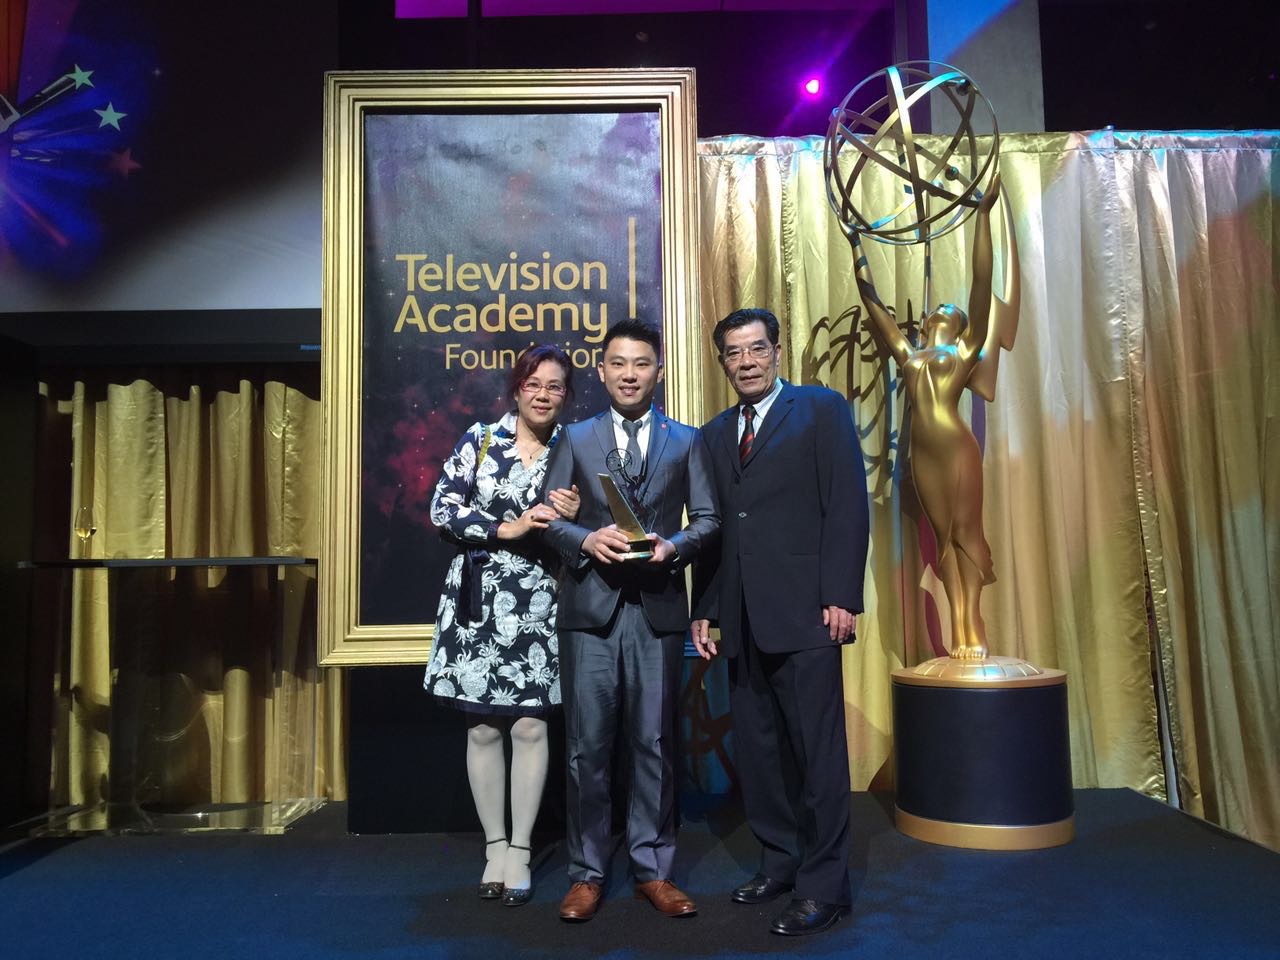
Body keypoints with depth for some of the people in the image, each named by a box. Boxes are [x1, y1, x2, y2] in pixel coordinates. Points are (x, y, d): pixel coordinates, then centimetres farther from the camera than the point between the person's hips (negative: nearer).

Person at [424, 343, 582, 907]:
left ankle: (519, 850, 15)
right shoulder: (480, 439, 2)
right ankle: (494, 845, 21)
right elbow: (442, 508, -4)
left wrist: (571, 518, -13)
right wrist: (506, 528, -13)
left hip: (536, 602, 0)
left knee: (530, 725, 0)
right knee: (482, 727, 6)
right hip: (477, 597, 0)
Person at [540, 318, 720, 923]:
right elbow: (547, 516, 5)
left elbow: (708, 519, 5)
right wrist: (586, 540, -14)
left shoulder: (686, 440, 10)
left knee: (654, 744, 7)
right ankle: (587, 873, 19)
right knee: (587, 747, 5)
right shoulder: (575, 437, 11)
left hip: (658, 608, 0)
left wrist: (673, 546, -15)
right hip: (590, 607, 0)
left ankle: (653, 870, 22)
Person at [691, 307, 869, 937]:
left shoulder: (822, 410, 3)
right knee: (756, 749, 11)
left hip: (804, 613, -5)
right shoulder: (714, 435, 18)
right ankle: (779, 860, 27)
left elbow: (847, 504, -5)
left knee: (817, 750, 0)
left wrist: (840, 597, -12)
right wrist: (704, 609, 10)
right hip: (741, 618, 6)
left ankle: (824, 885, 12)